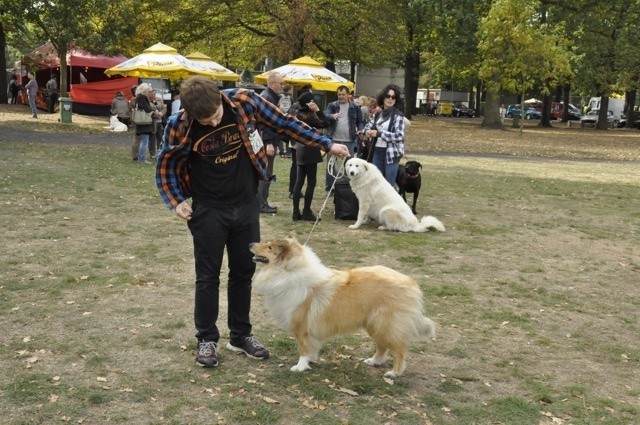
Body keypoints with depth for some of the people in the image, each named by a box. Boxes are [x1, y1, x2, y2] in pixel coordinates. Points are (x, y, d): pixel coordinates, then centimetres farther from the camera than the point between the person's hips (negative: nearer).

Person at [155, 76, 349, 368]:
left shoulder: (244, 102, -15)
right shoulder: (180, 125, -17)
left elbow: (284, 124, -3)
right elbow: (166, 165, 0)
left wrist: (327, 144, 0)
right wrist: (176, 201, -11)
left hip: (247, 205, 2)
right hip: (209, 210, -2)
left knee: (244, 272, 12)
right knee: (208, 276, 5)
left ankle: (241, 335, 27)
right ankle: (206, 339, 20)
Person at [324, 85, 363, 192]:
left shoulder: (355, 107, 7)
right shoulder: (332, 105, 4)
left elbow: (360, 121, 13)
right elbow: (325, 116, -12)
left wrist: (360, 130, -8)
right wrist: (332, 116, -34)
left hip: (349, 141, 1)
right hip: (334, 140, -1)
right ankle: (329, 186, 15)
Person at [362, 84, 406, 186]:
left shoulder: (398, 115, -9)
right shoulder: (378, 114, 10)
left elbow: (399, 136, -17)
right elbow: (369, 126, 22)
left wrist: (379, 133, -20)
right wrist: (367, 131, -4)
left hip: (391, 153, -6)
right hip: (377, 151, 7)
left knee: (389, 184, -1)